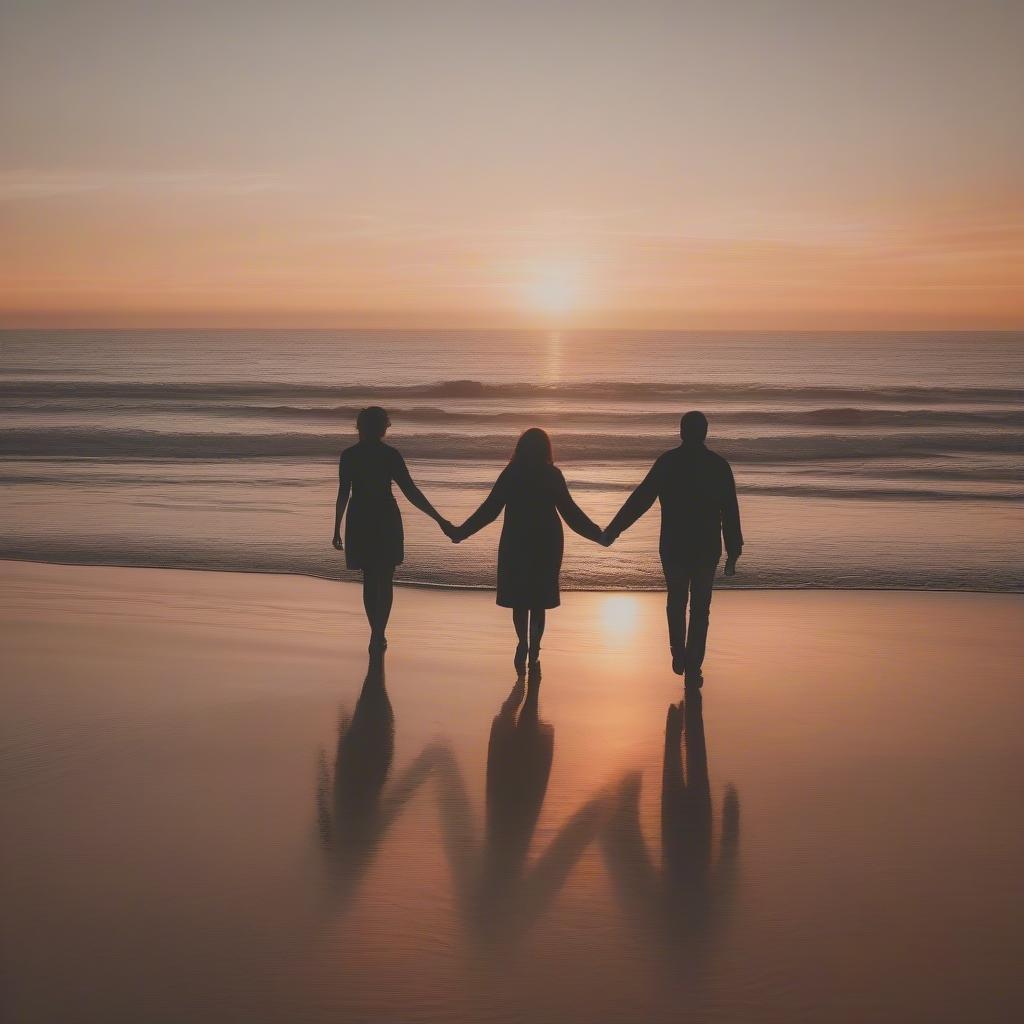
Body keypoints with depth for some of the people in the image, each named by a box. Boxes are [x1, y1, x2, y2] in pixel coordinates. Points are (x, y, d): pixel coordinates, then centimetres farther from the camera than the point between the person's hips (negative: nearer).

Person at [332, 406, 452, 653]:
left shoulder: (348, 455, -2)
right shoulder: (390, 454, -7)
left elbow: (343, 494, -3)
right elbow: (411, 492, -12)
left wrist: (337, 529, 5)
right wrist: (439, 519, -10)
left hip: (359, 522, 2)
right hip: (387, 521, -2)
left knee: (370, 579, 15)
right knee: (385, 579, 9)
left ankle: (377, 634, 17)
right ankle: (378, 635, -1)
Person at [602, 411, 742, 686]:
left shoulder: (667, 462, -4)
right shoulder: (719, 465, -1)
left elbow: (640, 499, -8)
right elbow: (730, 514, 0)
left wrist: (612, 531, -4)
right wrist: (733, 553, 6)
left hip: (673, 548, 0)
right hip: (707, 549, 0)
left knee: (676, 602, 20)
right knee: (700, 608, 8)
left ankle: (679, 658, 22)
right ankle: (692, 670, 5)